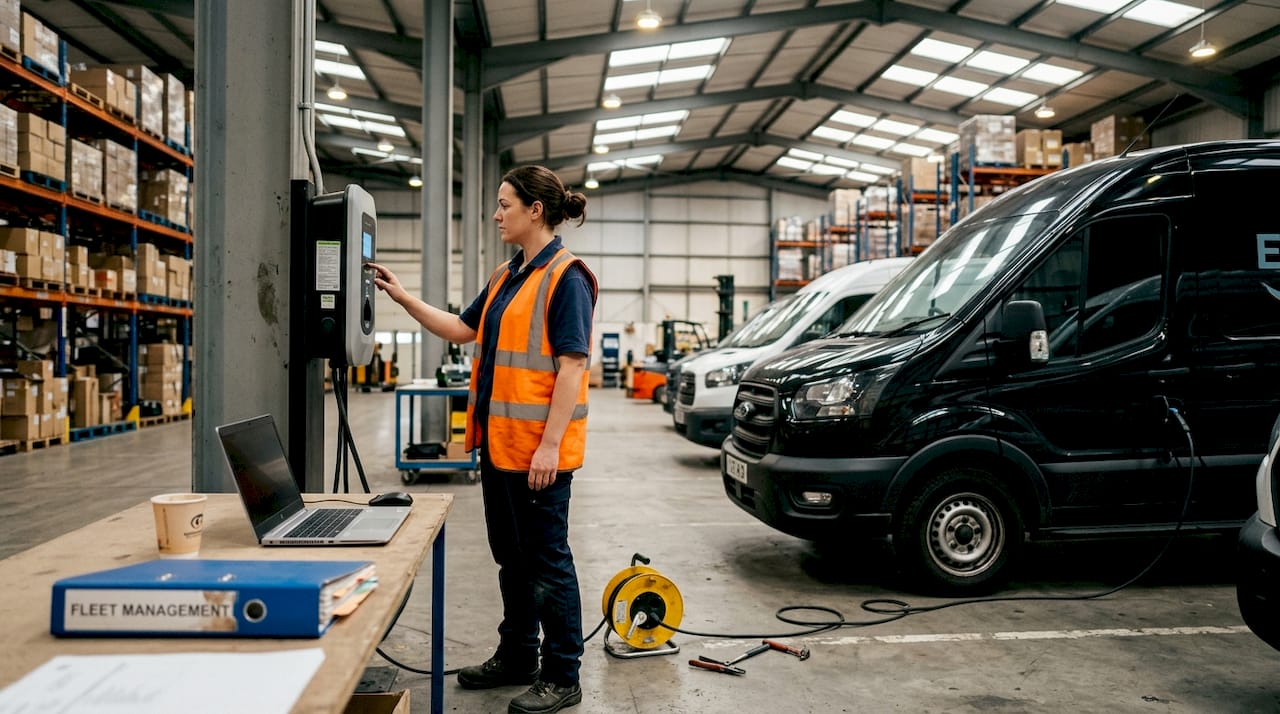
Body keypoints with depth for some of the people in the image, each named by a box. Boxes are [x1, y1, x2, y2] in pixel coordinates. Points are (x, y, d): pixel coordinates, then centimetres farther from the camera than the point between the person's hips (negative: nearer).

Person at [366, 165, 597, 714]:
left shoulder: (565, 277, -13)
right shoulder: (506, 276, 14)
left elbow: (572, 364, -19)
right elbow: (463, 329, 23)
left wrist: (550, 444, -22)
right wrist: (403, 298, 18)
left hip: (539, 448, -9)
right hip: (499, 442, 9)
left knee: (548, 560, 2)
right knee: (511, 557, 18)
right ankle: (516, 658, 34)